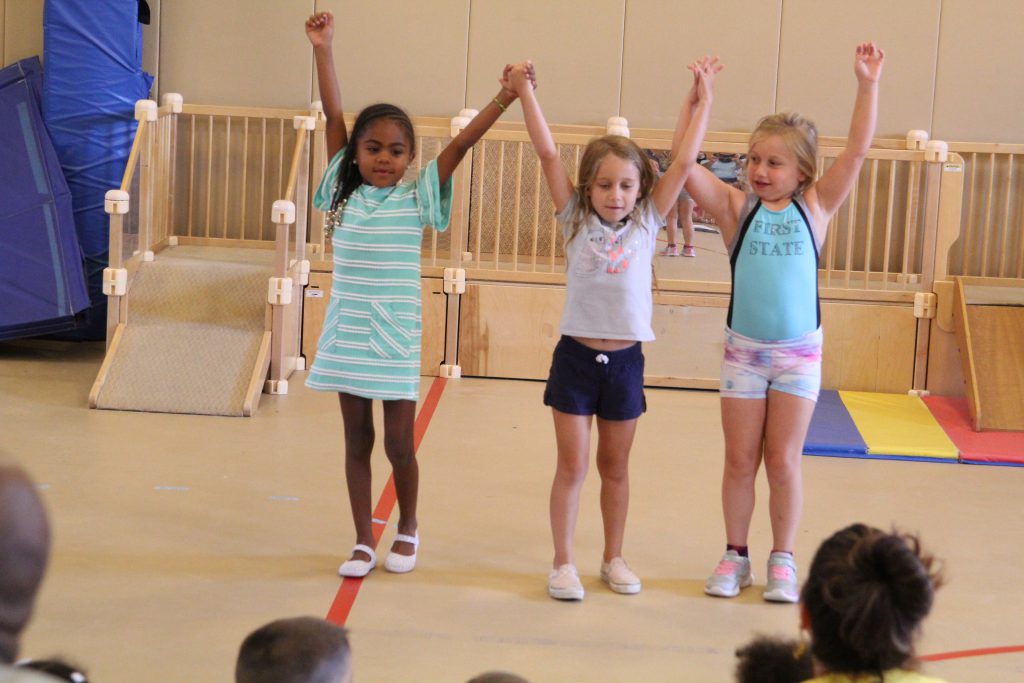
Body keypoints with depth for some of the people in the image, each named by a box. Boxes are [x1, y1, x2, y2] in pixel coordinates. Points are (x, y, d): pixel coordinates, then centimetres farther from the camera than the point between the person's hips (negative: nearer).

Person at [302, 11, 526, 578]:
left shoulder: (416, 199, -2)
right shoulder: (343, 192, 3)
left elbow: (461, 143, -9)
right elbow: (333, 115, 0)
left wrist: (505, 99, -15)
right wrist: (322, 50, -4)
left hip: (396, 339, -2)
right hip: (347, 335, 2)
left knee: (399, 444, 3)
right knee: (357, 441, 9)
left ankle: (407, 528, 27)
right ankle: (363, 541, 19)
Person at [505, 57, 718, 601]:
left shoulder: (646, 223, 2)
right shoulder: (577, 220, -1)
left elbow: (682, 162, 0)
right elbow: (548, 153, -5)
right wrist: (524, 92, -9)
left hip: (625, 360, 1)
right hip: (576, 356, -1)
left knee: (615, 466, 13)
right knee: (572, 465, 1)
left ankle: (614, 558, 24)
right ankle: (562, 562, 11)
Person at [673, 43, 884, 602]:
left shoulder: (815, 207, -1)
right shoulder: (735, 207, -3)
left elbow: (856, 153, -8)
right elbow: (684, 163, -12)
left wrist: (867, 85, -13)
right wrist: (703, 102, -16)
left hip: (798, 351, -1)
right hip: (743, 349, 1)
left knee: (783, 461, 5)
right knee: (740, 460, 8)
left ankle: (783, 560, 17)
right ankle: (735, 556, 21)